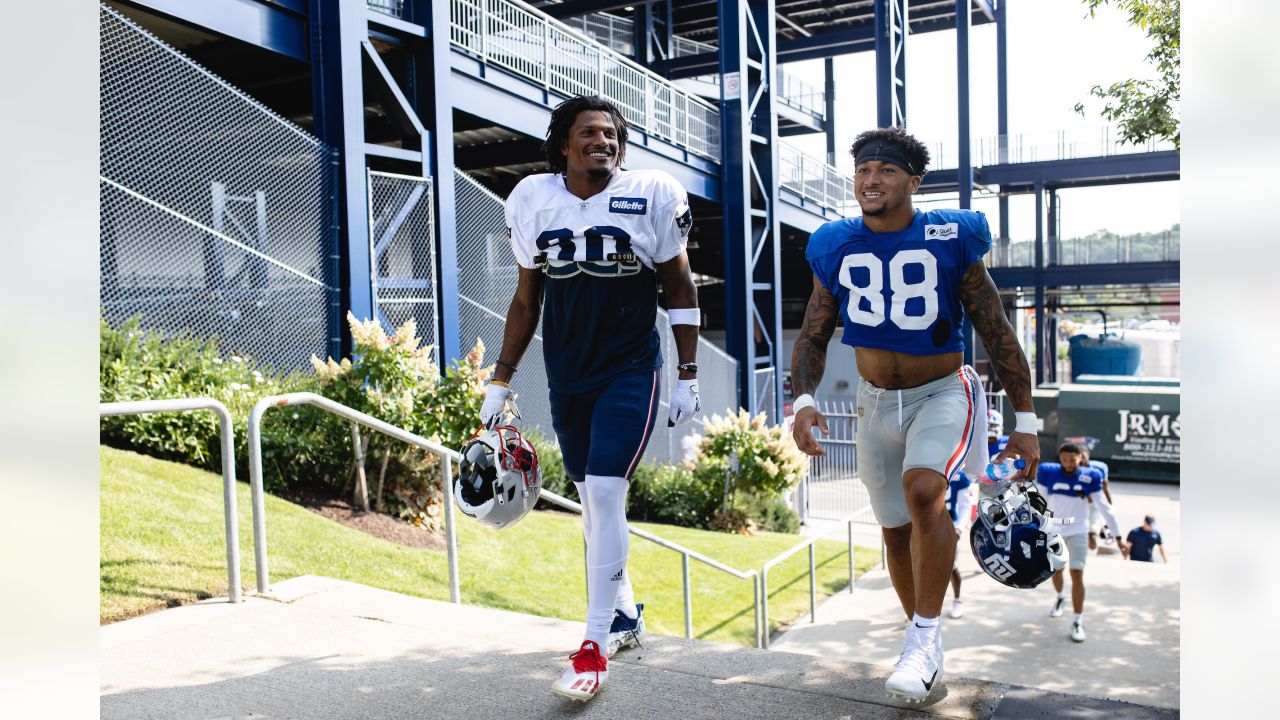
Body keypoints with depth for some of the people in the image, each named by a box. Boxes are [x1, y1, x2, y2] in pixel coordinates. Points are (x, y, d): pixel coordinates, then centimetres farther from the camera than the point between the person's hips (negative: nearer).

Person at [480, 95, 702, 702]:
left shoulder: (652, 196, -7)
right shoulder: (533, 200, 2)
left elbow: (680, 290, 0)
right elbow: (526, 299, 10)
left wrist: (688, 376, -4)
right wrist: (500, 382, 9)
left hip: (631, 369, -4)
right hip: (566, 375, 4)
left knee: (604, 492, -14)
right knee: (593, 496, 12)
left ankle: (595, 644, -4)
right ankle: (625, 613, 32)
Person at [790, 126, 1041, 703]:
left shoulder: (951, 240, -12)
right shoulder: (836, 249, -4)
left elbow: (998, 335, -6)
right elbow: (813, 337, 3)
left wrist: (1026, 423, -5)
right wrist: (804, 400, -15)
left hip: (943, 394, -3)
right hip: (876, 401, 4)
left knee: (923, 490, -30)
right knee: (896, 528, 9)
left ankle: (924, 635, -14)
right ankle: (927, 649, 29)